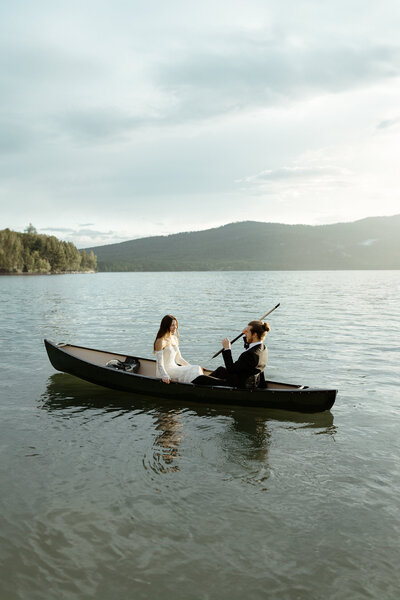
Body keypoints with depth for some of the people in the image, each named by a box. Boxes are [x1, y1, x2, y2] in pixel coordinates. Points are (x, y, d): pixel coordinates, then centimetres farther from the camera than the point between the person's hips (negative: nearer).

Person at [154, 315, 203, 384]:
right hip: (166, 371, -8)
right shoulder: (160, 341, -12)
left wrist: (191, 367, 12)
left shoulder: (175, 339, 13)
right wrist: (164, 376, -33)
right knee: (191, 373, -24)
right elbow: (159, 363, -18)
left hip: (174, 368, 8)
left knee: (197, 369, -13)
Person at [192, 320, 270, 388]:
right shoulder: (263, 348, -4)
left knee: (201, 379, 0)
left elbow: (231, 369, -25)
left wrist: (227, 349, -18)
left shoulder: (250, 354, -33)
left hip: (239, 386, -10)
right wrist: (247, 333, 8)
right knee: (220, 370, 35)